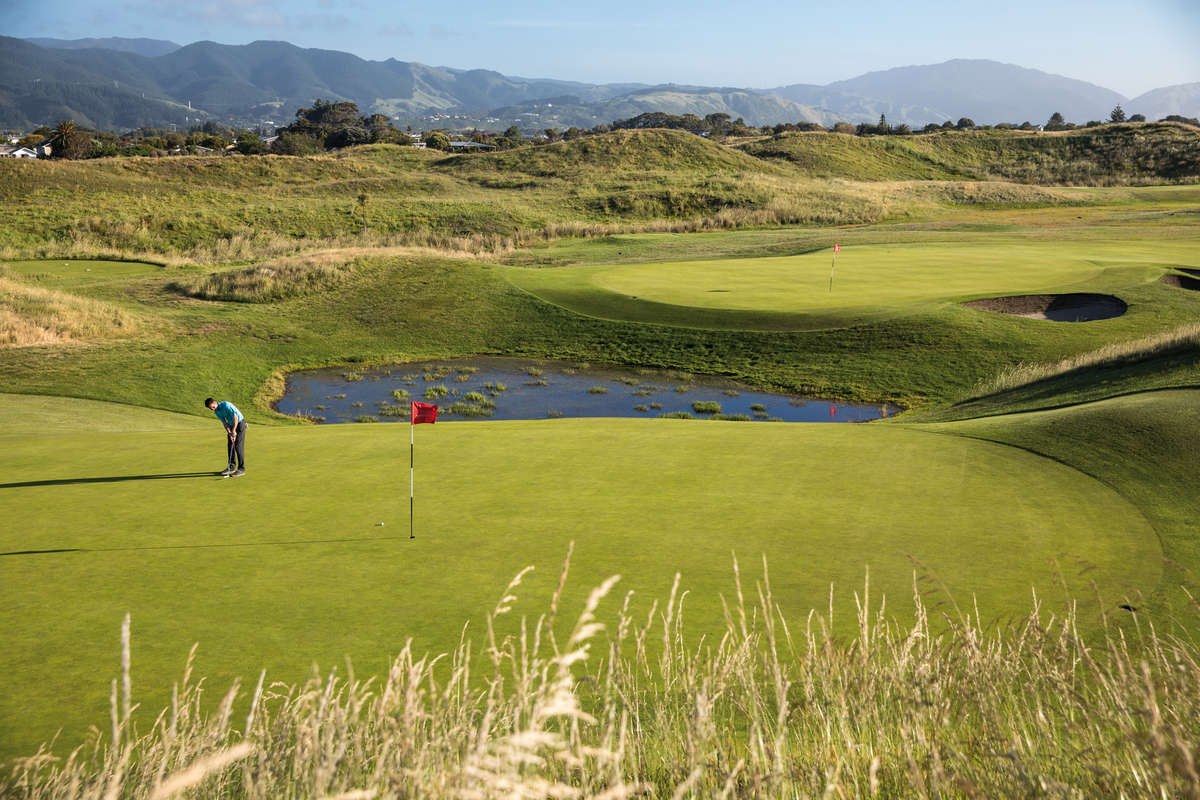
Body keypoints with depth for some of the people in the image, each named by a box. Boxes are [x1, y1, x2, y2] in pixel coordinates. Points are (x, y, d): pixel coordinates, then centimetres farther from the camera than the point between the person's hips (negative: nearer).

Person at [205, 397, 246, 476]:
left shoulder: (226, 405, -25)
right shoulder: (216, 411, 0)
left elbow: (235, 417, -26)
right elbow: (224, 422, -1)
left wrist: (233, 431, -24)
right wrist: (230, 434, -12)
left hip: (239, 423, -8)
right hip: (231, 425, 8)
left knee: (238, 446, -11)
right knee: (230, 445, 8)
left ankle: (241, 469, -9)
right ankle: (231, 467, 18)